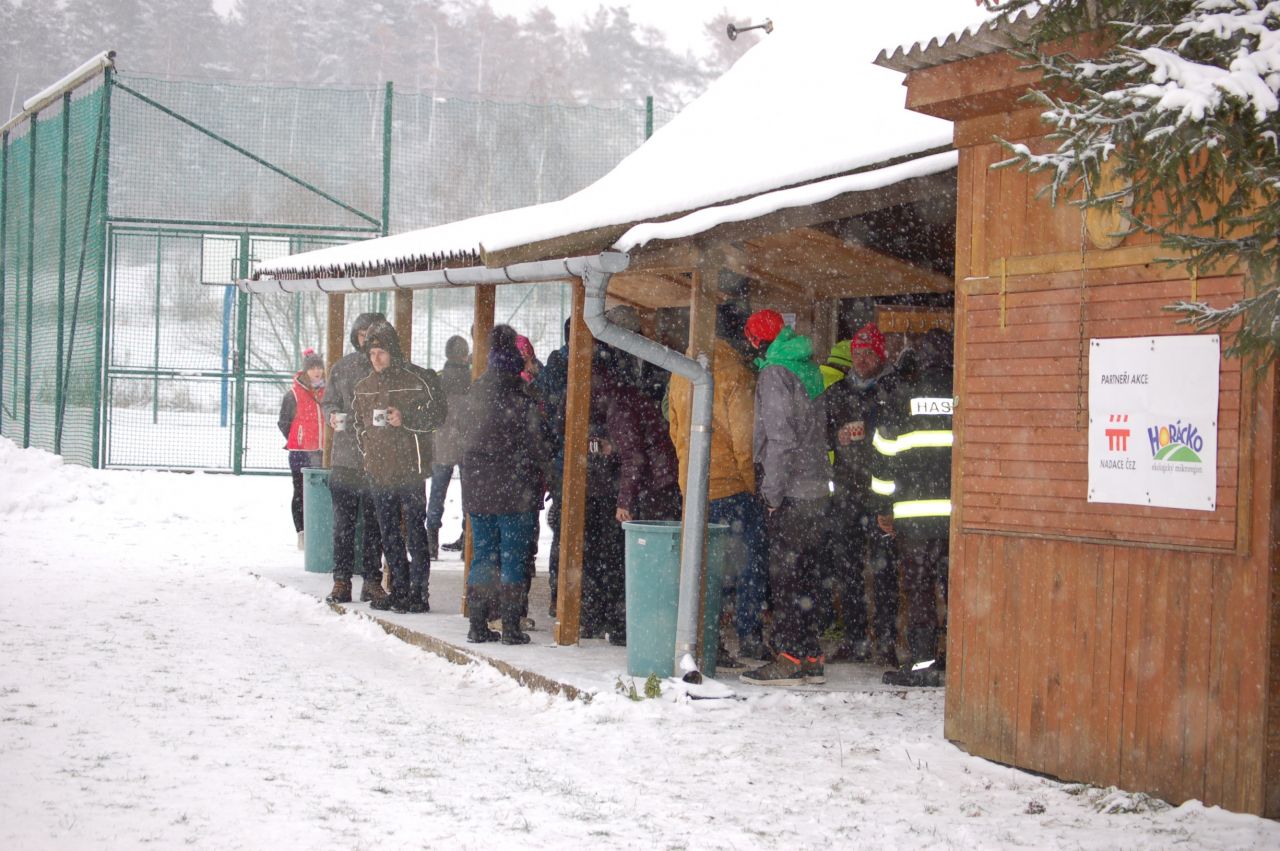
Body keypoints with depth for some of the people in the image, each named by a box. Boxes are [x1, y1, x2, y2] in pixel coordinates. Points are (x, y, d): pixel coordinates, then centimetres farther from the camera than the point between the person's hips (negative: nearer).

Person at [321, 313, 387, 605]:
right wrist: (333, 415, -7)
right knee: (343, 523, 5)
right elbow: (328, 402, 14)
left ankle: (372, 580, 13)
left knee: (373, 524, 6)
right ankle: (341, 580, 11)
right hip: (344, 457, 2)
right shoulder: (342, 367, 8)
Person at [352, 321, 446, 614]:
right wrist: (367, 449, 14)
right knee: (389, 534, 11)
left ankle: (419, 593, -2)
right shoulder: (365, 386, 14)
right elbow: (360, 423, 26)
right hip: (379, 471, 7)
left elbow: (437, 414, -6)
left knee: (415, 530, -5)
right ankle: (398, 590, 20)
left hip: (410, 469, -7)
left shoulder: (417, 379, -5)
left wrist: (406, 418, -17)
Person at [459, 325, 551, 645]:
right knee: (512, 558, 2)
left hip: (477, 489, 5)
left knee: (482, 555, 11)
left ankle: (477, 625, 13)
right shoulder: (519, 397, -13)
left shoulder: (476, 392, 5)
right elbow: (536, 446, -8)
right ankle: (511, 628, 3)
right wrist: (537, 479, 3)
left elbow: (467, 438, 12)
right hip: (513, 491, -5)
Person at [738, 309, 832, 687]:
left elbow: (780, 437, -18)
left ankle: (790, 659, -3)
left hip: (791, 494, -8)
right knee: (805, 575, 12)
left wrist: (772, 491, -13)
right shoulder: (807, 368, 15)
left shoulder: (774, 373, -10)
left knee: (786, 574, -4)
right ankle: (810, 658, 16)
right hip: (817, 487, 8)